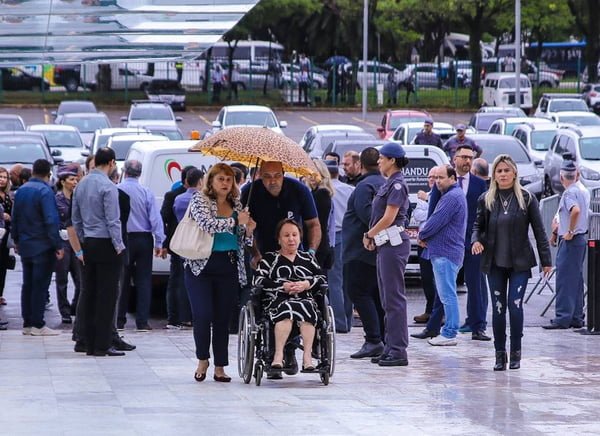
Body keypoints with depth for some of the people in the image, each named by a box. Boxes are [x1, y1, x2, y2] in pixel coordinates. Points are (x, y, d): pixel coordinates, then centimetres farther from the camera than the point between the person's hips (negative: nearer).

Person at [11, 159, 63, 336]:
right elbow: (51, 220, -21)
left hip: (25, 246, 7)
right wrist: (58, 245, -17)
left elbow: (15, 218, 14)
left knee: (27, 285, 12)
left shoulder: (21, 191, 7)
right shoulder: (45, 191, -16)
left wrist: (16, 240, 23)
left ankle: (27, 323, 15)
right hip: (43, 247, -7)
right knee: (40, 286, -3)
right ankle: (37, 324, -2)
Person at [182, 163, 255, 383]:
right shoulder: (200, 200, 0)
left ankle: (220, 368, 9)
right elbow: (207, 224, -18)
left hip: (229, 266, 4)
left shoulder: (236, 204, 13)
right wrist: (235, 221, -15)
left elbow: (241, 241, 17)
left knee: (223, 317, 3)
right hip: (201, 265, -4)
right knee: (203, 315, -11)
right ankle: (202, 360, 9)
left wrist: (247, 231, -4)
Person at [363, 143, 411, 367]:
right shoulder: (388, 184, 17)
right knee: (387, 297, 12)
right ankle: (390, 347, 17)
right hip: (385, 244, 10)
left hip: (394, 243, -10)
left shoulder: (397, 184, -12)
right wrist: (372, 237, 3)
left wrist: (370, 235, -4)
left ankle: (398, 350, -9)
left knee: (394, 297, -9)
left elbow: (388, 218, -16)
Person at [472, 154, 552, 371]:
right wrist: (476, 240, -9)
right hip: (495, 262, 2)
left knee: (515, 305, -10)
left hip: (519, 263, -2)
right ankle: (500, 354, 11)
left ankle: (516, 353, 2)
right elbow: (478, 225, 14)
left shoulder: (527, 199, -1)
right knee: (498, 308, 2)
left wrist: (546, 260, 1)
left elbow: (539, 230, 2)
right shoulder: (486, 200, 5)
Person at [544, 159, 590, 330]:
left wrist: (570, 232, -22)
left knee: (564, 279, -8)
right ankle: (577, 318, 15)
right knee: (577, 280, 12)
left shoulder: (569, 192, -14)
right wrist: (557, 231, 27)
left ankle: (563, 317, -10)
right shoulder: (584, 190, 14)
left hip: (570, 240, -9)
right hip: (582, 238, 9)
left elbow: (575, 211, -34)